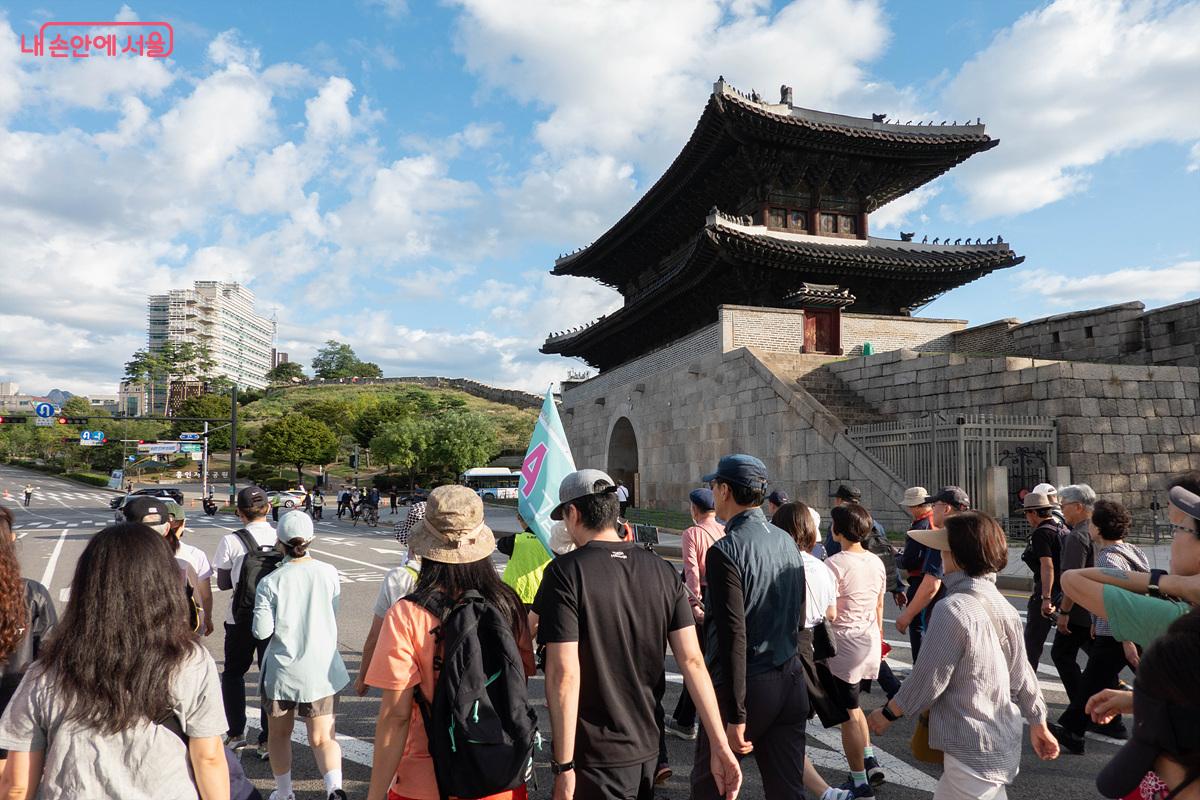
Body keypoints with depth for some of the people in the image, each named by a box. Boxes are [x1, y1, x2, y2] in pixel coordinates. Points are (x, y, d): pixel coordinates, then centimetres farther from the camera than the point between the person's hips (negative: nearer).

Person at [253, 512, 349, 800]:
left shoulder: (270, 583, -12)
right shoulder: (328, 573, -6)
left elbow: (262, 631, -12)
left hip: (282, 669, 0)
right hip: (322, 669, 1)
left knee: (279, 733, 22)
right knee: (323, 738, 6)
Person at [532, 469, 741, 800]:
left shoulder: (565, 571, -17)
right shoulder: (662, 570, -1)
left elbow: (564, 673, -21)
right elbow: (692, 660, -5)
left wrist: (563, 766, -15)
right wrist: (720, 746, -4)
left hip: (595, 757, -5)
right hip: (647, 748, 6)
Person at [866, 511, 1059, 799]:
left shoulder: (952, 609, -23)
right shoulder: (1003, 606, 3)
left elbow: (928, 680, -18)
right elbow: (1022, 674, 11)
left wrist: (888, 713, -4)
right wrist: (1038, 722, 23)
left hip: (973, 752, -8)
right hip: (1005, 741, 8)